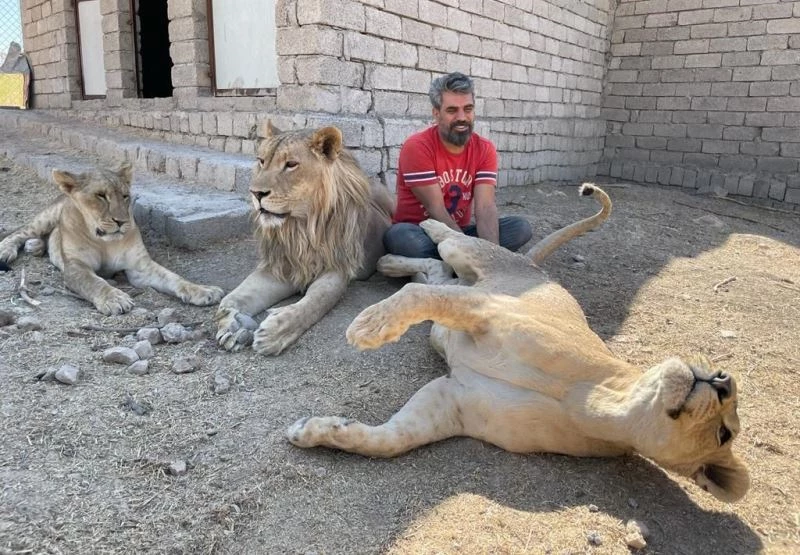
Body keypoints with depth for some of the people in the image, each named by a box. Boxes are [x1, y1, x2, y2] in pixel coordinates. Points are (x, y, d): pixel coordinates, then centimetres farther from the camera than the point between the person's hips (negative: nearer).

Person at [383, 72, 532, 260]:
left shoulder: (485, 149, -3)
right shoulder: (417, 147, -16)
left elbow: (485, 207, -15)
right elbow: (436, 210, -22)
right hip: (418, 234, -4)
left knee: (521, 227, -15)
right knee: (399, 235, -38)